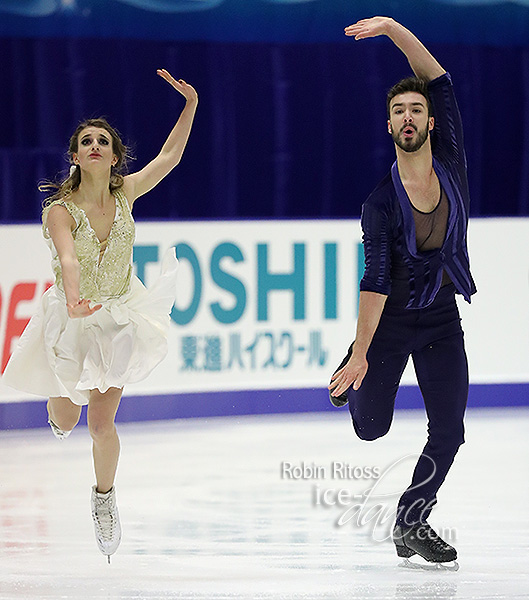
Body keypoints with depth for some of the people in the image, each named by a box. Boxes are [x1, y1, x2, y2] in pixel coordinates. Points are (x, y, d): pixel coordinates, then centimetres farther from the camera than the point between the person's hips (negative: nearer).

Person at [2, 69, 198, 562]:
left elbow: (169, 157, 6)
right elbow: (67, 258, -38)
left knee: (102, 423, -4)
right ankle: (61, 408, 54)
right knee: (65, 420, 14)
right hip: (71, 319, -1)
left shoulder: (124, 193, -8)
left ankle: (104, 499, 21)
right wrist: (74, 302, -56)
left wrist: (190, 105, -1)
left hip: (119, 316, 1)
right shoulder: (60, 210, -21)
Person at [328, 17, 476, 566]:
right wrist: (360, 353, -25)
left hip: (441, 320, 3)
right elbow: (375, 280, -21)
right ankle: (351, 371, 42)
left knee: (448, 434, -1)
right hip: (390, 318, -3)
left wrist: (393, 29, -25)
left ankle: (412, 522, 16)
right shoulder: (381, 201, -17)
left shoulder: (450, 164, -9)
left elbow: (439, 80, -17)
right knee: (370, 428, 8)